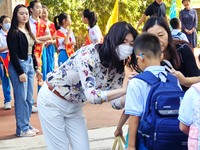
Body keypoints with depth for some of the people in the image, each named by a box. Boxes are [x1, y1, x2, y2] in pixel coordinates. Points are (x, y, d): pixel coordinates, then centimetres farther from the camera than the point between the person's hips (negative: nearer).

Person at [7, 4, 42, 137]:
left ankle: (27, 125, 18)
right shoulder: (13, 33, -8)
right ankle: (22, 129, 1)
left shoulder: (28, 32, 15)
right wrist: (20, 72, -17)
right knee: (21, 98, -5)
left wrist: (36, 68, 16)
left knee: (29, 98, 9)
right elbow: (13, 54, -13)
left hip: (30, 65, 8)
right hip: (18, 66, -8)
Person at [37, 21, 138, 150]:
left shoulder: (118, 65, -8)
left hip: (74, 106, 7)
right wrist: (126, 89, -42)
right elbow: (92, 96, -40)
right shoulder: (89, 55, -31)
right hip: (52, 101, -7)